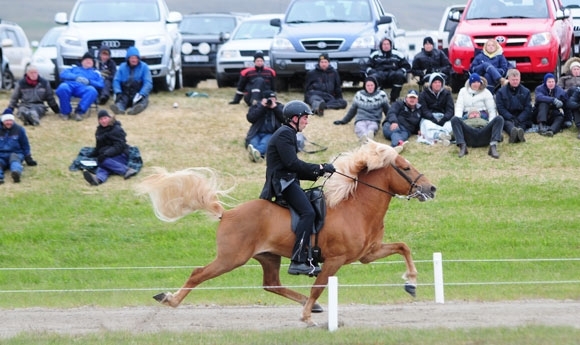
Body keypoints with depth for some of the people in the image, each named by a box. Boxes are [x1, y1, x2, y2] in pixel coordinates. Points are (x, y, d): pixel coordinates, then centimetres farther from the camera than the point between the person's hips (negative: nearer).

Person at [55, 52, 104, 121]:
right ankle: (66, 112, -26)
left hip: (84, 88, 0)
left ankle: (80, 111, -43)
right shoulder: (74, 68, 35)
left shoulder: (95, 73, 34)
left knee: (92, 90, -37)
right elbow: (63, 74, 15)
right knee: (63, 88, -38)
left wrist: (89, 81, -2)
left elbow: (101, 85, 15)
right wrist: (76, 77, -1)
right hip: (70, 84, 0)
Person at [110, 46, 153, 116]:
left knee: (143, 100, -35)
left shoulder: (144, 67, 3)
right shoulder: (122, 67, 9)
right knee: (121, 100, -32)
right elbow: (116, 80, 3)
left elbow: (148, 83, -6)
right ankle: (119, 108, -67)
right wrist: (118, 92, -17)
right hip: (125, 94, 1)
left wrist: (141, 94, -22)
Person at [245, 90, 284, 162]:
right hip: (256, 134, 2)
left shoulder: (280, 107, 17)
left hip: (271, 134, -2)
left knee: (265, 143, -37)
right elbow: (250, 118, -3)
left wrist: (275, 107, -8)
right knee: (253, 142, -35)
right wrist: (262, 107, -7)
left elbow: (285, 119, -1)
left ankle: (258, 152, -70)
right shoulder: (256, 107, 16)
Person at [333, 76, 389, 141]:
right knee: (361, 129, -39)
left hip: (374, 121, -1)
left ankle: (370, 134, -76)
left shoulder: (381, 95, 8)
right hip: (361, 120, 1)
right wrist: (344, 121, 28)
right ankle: (364, 136, -74)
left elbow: (387, 110, 19)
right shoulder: (359, 95, 14)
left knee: (371, 128, -40)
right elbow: (352, 110, 25)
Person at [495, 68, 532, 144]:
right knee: (508, 123, -37)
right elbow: (500, 109, 0)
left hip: (522, 119, 1)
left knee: (522, 124, -35)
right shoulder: (501, 92, 10)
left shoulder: (526, 92, 14)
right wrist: (511, 118, -18)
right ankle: (513, 131, -74)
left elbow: (528, 109, 5)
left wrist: (519, 119, -15)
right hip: (507, 118, -1)